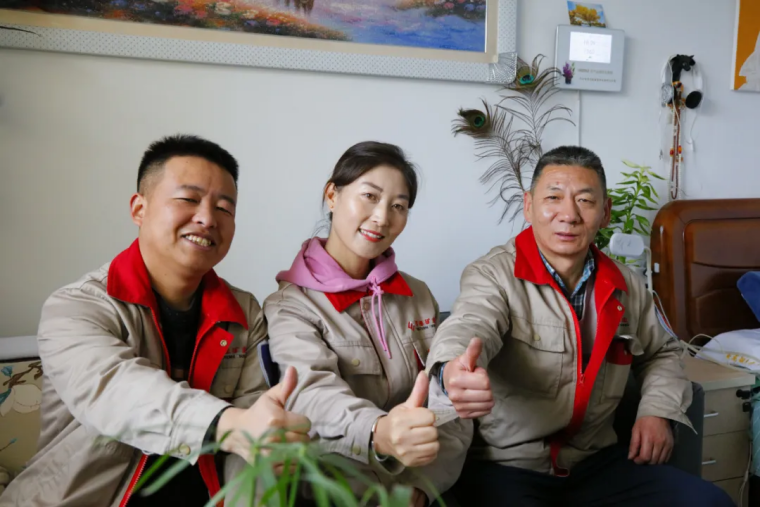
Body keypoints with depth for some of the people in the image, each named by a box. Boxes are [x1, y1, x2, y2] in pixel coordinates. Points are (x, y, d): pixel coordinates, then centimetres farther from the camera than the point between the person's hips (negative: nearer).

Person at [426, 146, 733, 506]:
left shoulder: (627, 286, 6)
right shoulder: (493, 275, -12)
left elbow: (660, 352, 22)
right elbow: (470, 326, -33)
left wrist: (658, 410, 4)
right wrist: (455, 369, -56)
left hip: (595, 462, 5)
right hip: (506, 467, -5)